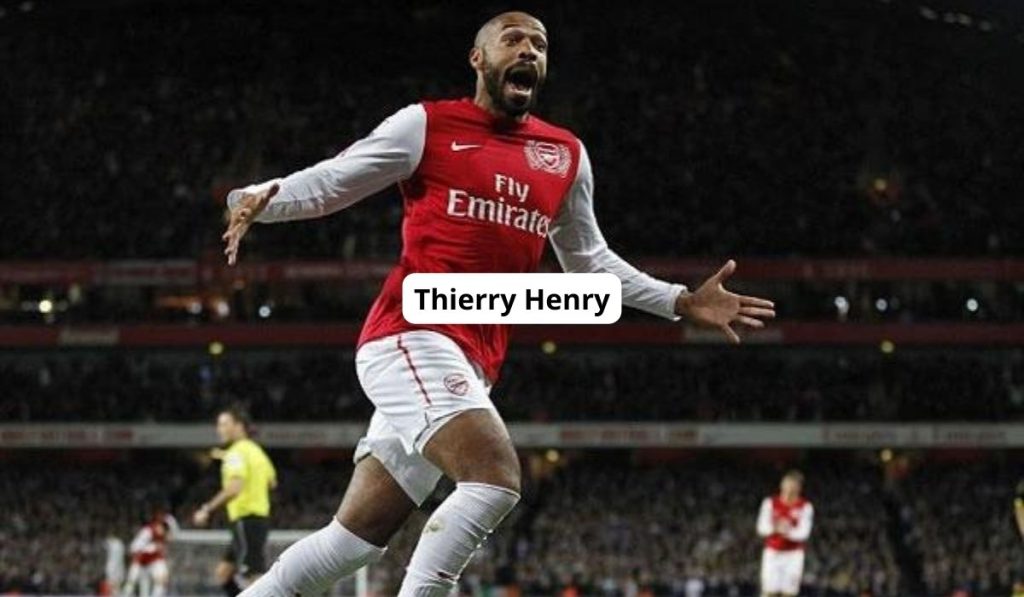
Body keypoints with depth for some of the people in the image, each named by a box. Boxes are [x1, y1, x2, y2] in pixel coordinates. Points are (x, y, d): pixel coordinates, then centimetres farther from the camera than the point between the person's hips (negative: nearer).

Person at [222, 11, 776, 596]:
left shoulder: (567, 156, 17)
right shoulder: (428, 125, 0)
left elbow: (588, 260, 28)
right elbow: (329, 182, 2)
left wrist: (682, 302, 22)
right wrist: (260, 199, -18)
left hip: (473, 364, 7)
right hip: (412, 337, -7)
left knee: (358, 537, 7)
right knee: (495, 481, -26)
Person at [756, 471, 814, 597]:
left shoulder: (805, 507, -4)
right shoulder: (770, 503, 0)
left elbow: (804, 533, -13)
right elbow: (762, 528, -6)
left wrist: (789, 532, -33)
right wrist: (776, 528, -28)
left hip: (793, 555, -1)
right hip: (772, 553, 1)